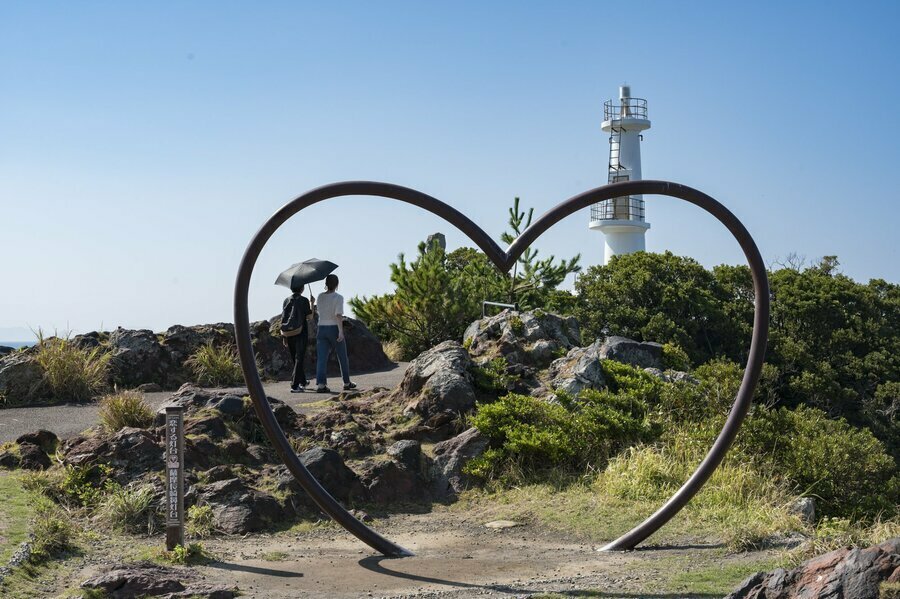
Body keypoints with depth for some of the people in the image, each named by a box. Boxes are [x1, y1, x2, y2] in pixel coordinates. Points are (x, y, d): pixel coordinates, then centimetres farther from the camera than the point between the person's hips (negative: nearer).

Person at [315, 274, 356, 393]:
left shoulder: (320, 297, 4)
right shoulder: (338, 298, -12)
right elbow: (338, 315, -22)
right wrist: (341, 331, -22)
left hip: (322, 329, 4)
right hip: (334, 329, -4)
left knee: (321, 358, -2)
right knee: (342, 357, 13)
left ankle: (320, 384, -16)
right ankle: (347, 383, 24)